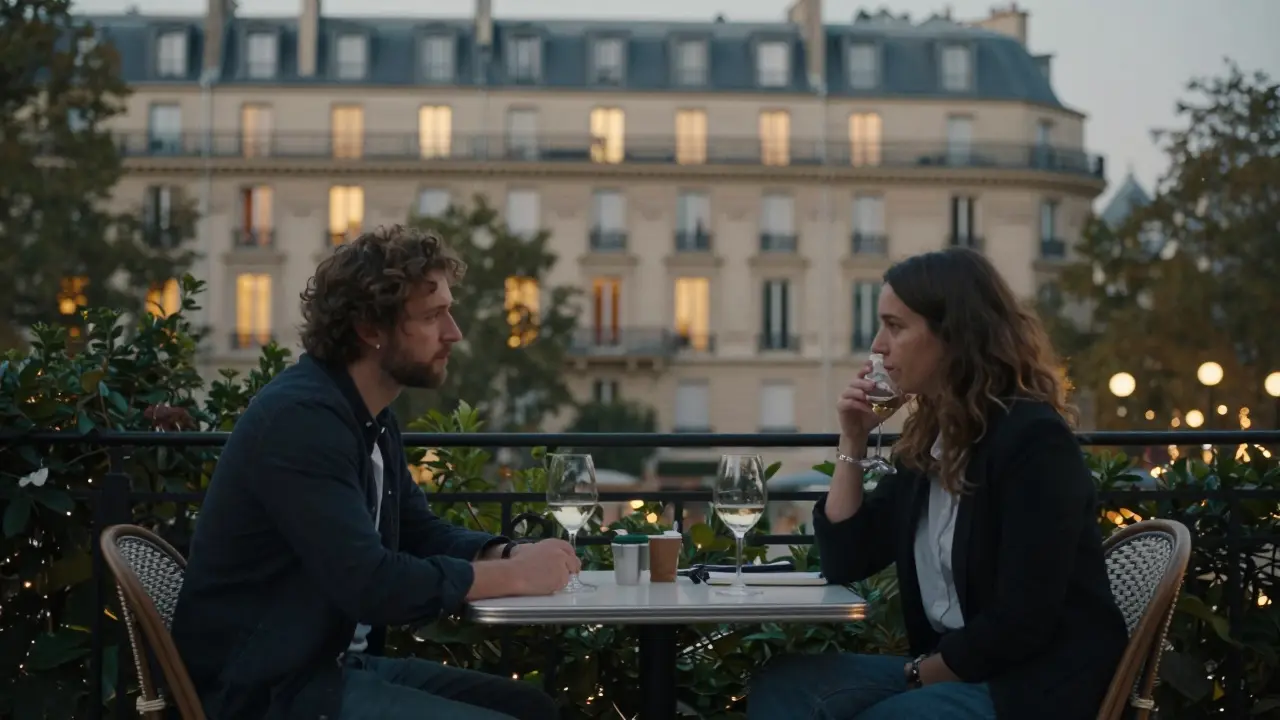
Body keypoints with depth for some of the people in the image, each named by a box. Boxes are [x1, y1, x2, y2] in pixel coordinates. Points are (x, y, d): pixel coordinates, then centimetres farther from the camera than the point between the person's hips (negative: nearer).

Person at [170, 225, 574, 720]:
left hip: (339, 663, 10)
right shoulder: (302, 416, -21)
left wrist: (509, 554, -4)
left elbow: (422, 534, 16)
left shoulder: (373, 419, 10)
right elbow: (369, 584, -28)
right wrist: (513, 575, -18)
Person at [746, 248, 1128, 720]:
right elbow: (844, 562, 14)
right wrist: (853, 443, 6)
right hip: (952, 672, 8)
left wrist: (918, 673, -7)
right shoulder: (929, 439, 10)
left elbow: (1019, 627, -20)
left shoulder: (1033, 439, -16)